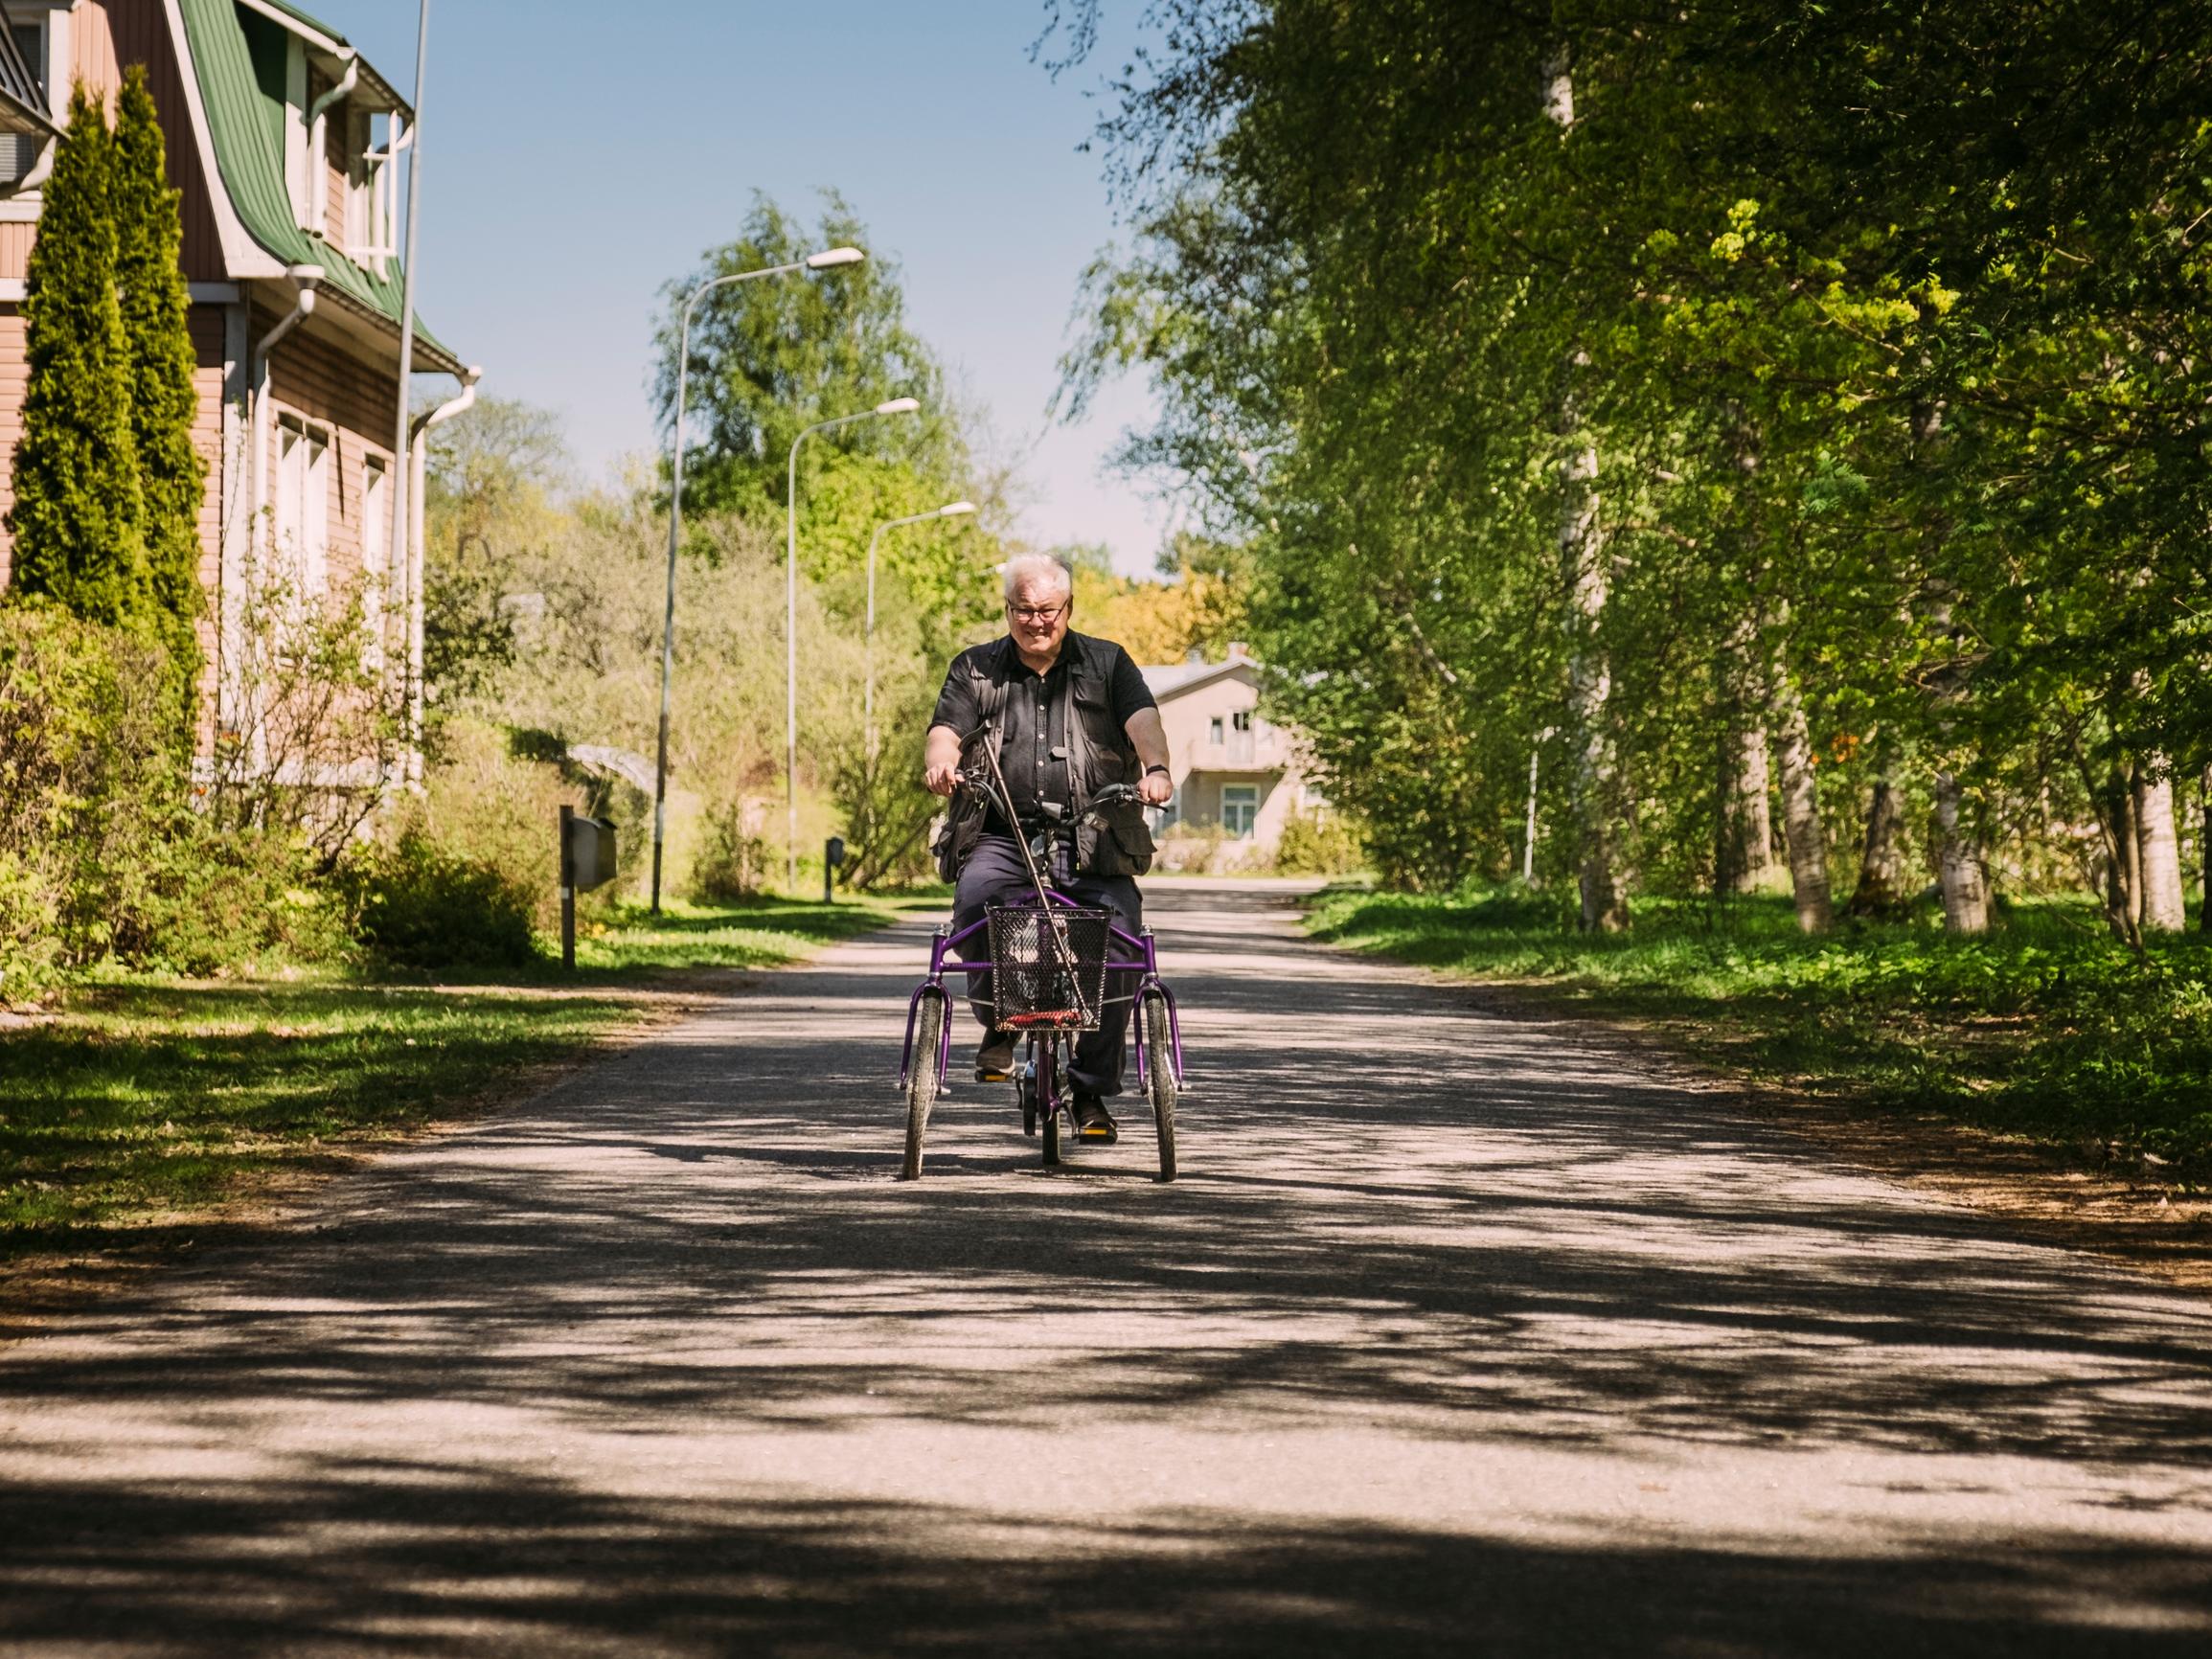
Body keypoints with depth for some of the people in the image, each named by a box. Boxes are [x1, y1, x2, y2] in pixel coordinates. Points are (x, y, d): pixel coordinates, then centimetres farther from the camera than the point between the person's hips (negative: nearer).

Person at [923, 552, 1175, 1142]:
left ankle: (1092, 1089, -4)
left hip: (1091, 841, 0)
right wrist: (939, 762, -24)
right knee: (976, 894, -32)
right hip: (1001, 837, 0)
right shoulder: (976, 669, 16)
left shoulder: (1106, 663, 13)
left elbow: (1142, 719, -4)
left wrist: (1156, 768, -27)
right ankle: (998, 1024, -9)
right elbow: (946, 729, 1)